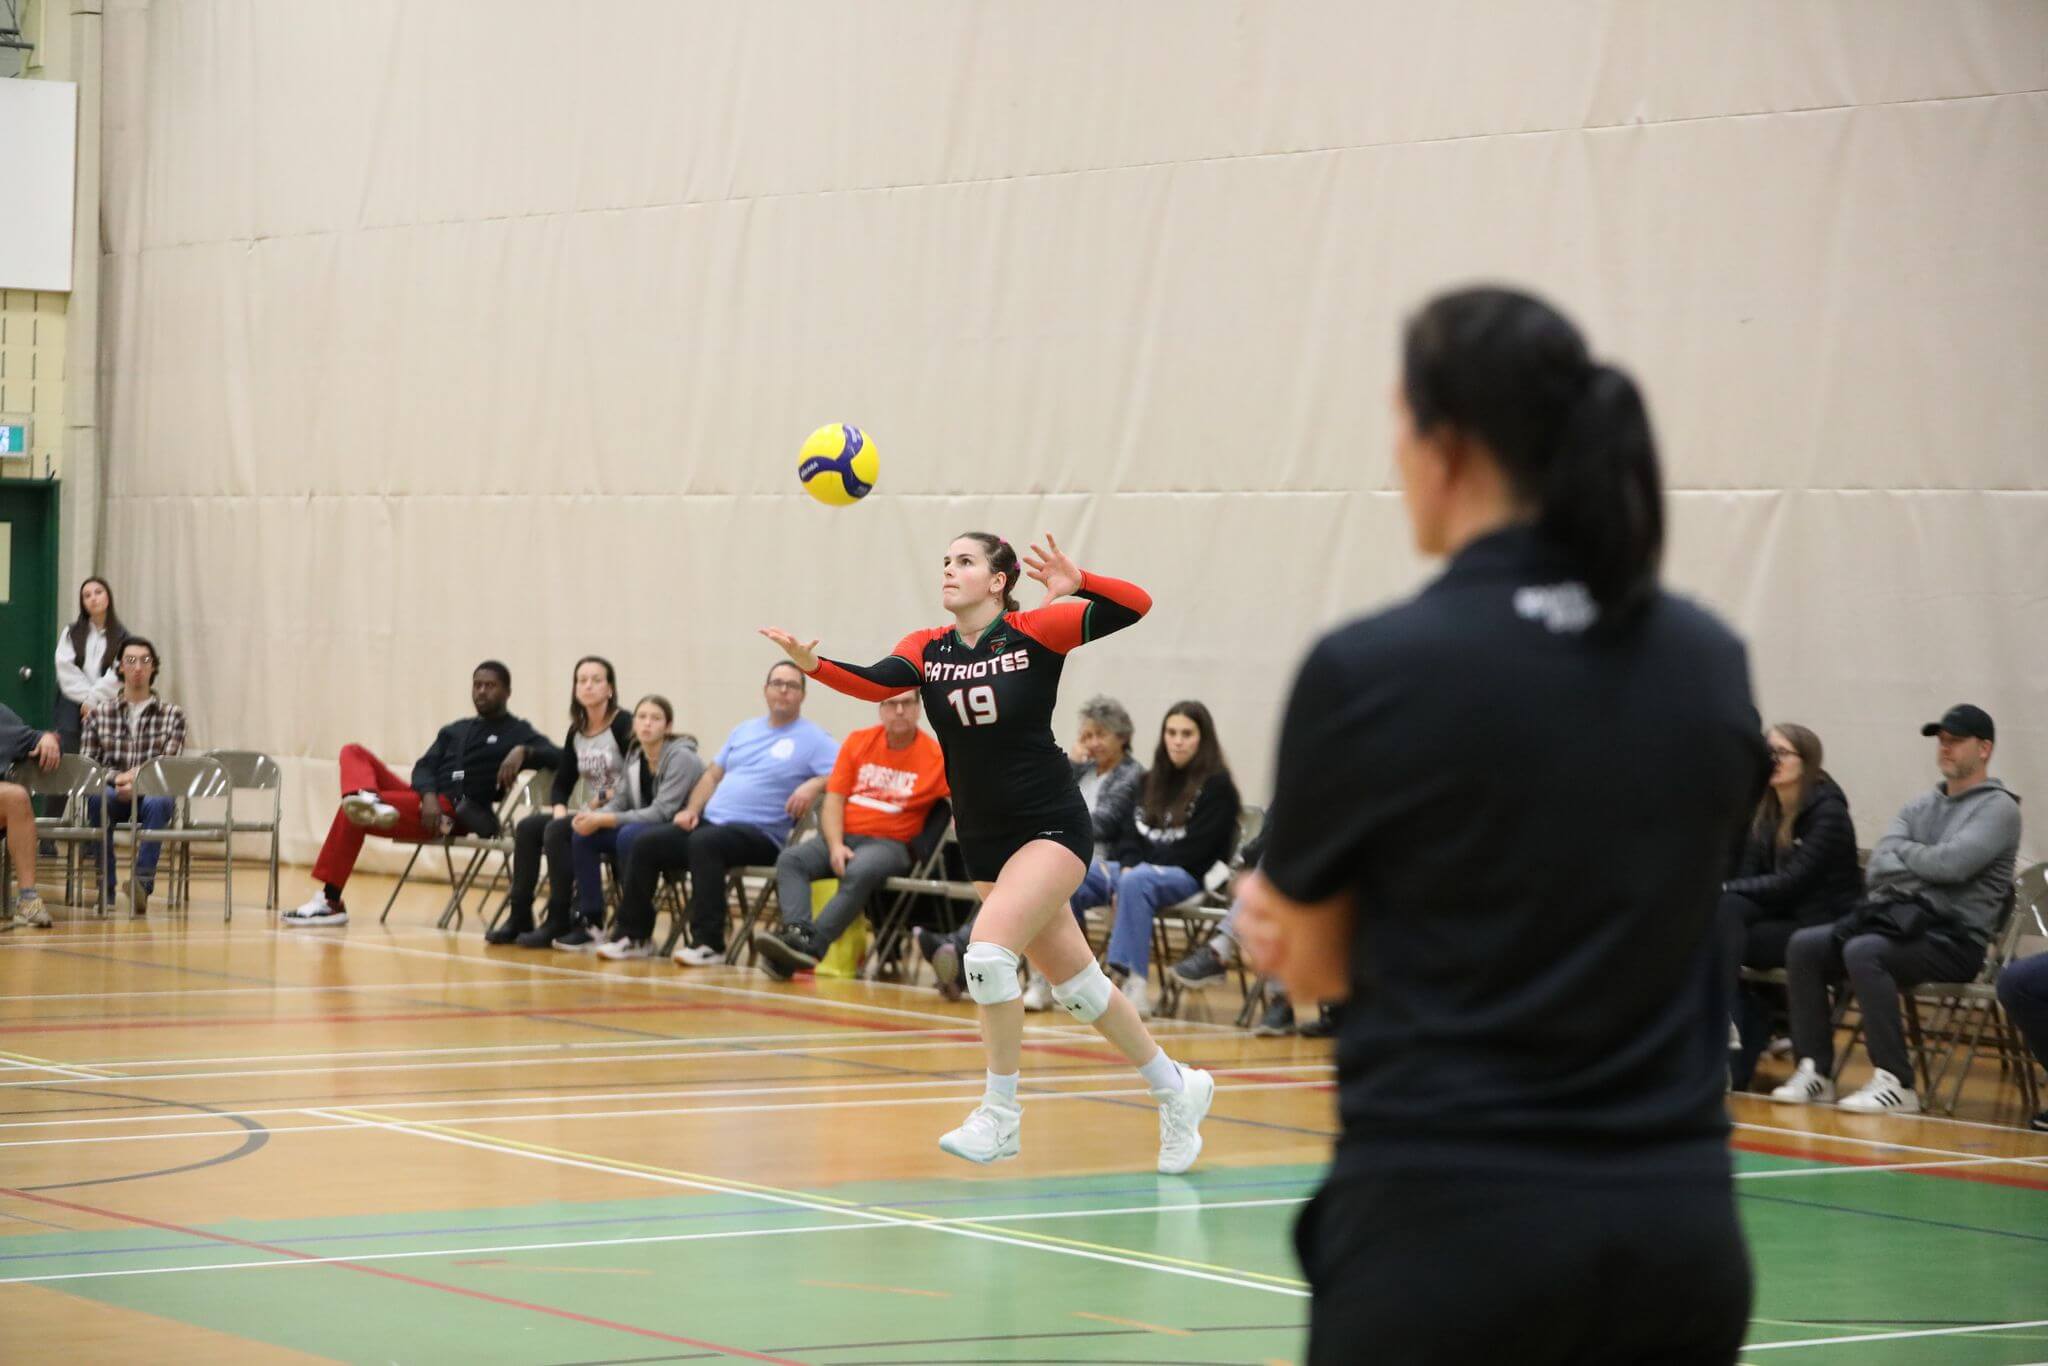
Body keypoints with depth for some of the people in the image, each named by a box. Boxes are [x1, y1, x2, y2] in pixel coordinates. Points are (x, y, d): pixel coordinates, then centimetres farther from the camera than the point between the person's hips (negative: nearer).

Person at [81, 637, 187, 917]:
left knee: (156, 803, -37)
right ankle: (107, 888, -31)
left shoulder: (172, 714, 10)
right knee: (96, 798, -35)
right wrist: (118, 779, -13)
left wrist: (139, 779, -19)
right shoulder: (98, 715, 12)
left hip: (153, 792, -1)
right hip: (113, 792, 1)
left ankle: (142, 884, -43)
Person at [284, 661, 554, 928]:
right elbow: (424, 767, 13)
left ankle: (330, 901, -21)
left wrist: (523, 751, -26)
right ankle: (370, 801, -39)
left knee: (352, 814, -20)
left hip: (454, 811, -7)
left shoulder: (516, 732, 9)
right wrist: (429, 796, -10)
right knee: (353, 753, -8)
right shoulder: (454, 731, 27)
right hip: (423, 798, 7)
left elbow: (558, 758, -6)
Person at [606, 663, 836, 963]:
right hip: (710, 821, 7)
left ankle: (708, 943, -33)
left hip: (761, 834, -7)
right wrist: (691, 810, 9)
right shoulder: (744, 730, 22)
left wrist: (814, 784, -26)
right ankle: (634, 935, -1)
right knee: (647, 845, -10)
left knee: (704, 843, -36)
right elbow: (713, 774, 25)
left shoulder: (812, 738, 1)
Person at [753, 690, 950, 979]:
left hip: (890, 844, -4)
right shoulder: (858, 742, 11)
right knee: (790, 859, -23)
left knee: (859, 873, -37)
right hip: (843, 837, 4)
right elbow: (833, 800, 7)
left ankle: (809, 946, -42)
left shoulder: (936, 757, 1)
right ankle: (797, 931, -45)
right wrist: (836, 846, -8)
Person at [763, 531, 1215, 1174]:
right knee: (1076, 983, 13)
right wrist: (813, 663, -36)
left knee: (988, 948, -24)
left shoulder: (1035, 632, -9)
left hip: (1052, 828, -6)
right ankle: (1176, 1089, 31)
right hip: (984, 841, 6)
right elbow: (876, 682, -18)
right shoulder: (927, 649, 2)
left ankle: (1001, 1114, -10)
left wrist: (1080, 584, -34)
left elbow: (1136, 605, -15)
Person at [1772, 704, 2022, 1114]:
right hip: (1896, 918, 7)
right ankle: (1815, 1070, -12)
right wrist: (1927, 865, -11)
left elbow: (1953, 863, -17)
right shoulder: (1920, 807, 19)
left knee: (1863, 952, -33)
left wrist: (1903, 852, 0)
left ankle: (1895, 1082, -29)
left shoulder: (1998, 808, -1)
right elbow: (1877, 869, 6)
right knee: (1804, 945, -13)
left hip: (1954, 937, -7)